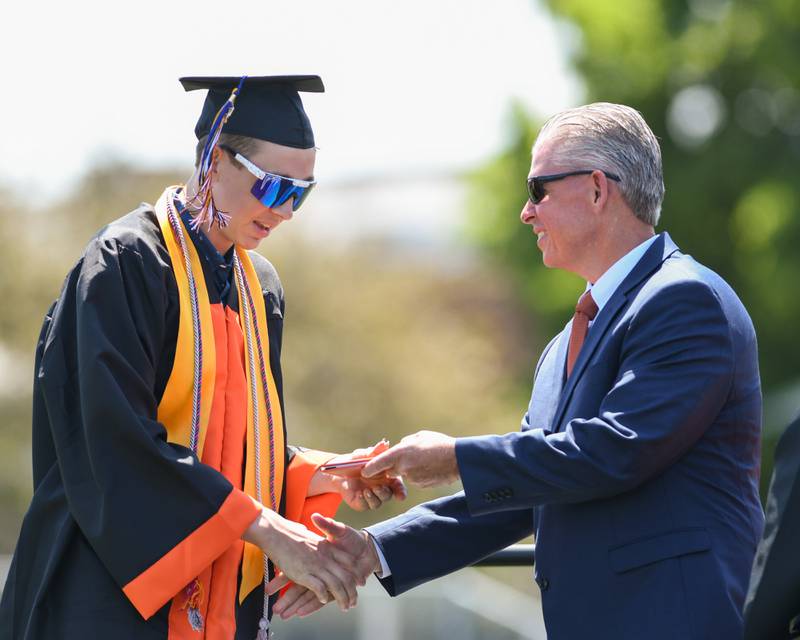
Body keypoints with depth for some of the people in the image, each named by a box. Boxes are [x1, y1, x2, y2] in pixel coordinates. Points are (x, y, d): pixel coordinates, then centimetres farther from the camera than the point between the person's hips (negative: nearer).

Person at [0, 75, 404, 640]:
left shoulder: (260, 286, 13)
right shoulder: (126, 264, -11)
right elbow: (122, 445, -20)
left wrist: (325, 476, -1)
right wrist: (268, 529, -24)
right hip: (117, 593, -7)